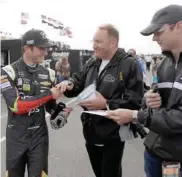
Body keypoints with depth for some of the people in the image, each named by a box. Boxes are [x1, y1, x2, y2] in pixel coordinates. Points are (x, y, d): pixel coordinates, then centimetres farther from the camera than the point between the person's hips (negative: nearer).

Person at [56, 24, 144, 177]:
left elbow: (135, 101, -20)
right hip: (91, 133, 7)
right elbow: (79, 81, 15)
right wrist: (69, 84, -8)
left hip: (112, 136, -6)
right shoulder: (91, 63, 6)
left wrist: (106, 104, -25)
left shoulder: (130, 65, -15)